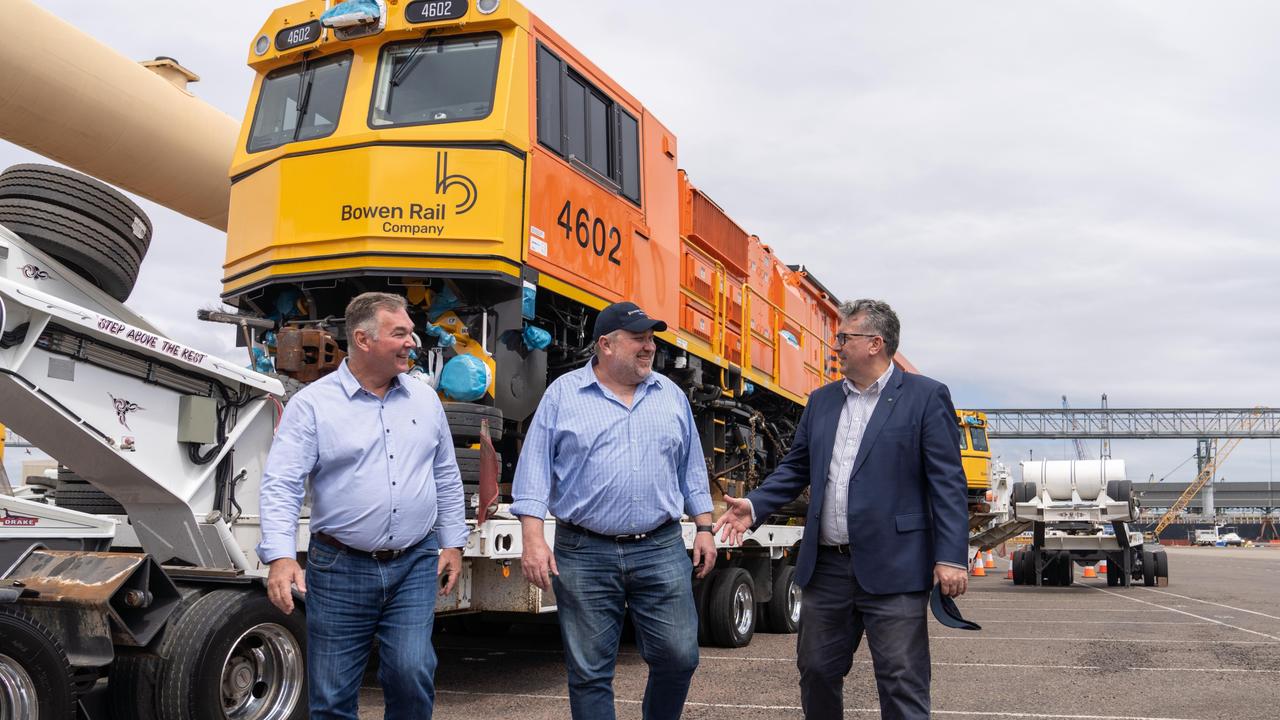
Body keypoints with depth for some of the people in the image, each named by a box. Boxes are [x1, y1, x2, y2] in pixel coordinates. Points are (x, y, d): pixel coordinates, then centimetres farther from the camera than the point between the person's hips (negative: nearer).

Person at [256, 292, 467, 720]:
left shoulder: (425, 400, 8)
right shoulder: (312, 404, -5)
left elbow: (446, 477, 16)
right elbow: (281, 485, -12)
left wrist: (452, 543, 11)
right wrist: (280, 558, -23)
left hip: (415, 565, 2)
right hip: (340, 568, -2)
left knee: (412, 673, -8)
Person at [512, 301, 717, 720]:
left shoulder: (671, 396, 11)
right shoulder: (563, 394, 1)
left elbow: (691, 469, 17)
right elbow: (535, 468, -2)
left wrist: (704, 528, 11)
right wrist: (533, 539, -10)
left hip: (661, 550, 3)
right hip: (584, 555, -2)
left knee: (678, 657, 3)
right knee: (589, 673, 5)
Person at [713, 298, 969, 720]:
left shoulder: (926, 397, -4)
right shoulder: (822, 401, 14)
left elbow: (947, 482, -8)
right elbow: (796, 468, 17)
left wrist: (952, 557, -15)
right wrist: (755, 506, 1)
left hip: (891, 569, -6)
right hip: (827, 566, 6)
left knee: (902, 685, -1)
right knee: (816, 672, 15)